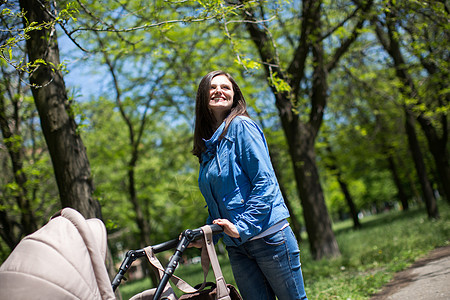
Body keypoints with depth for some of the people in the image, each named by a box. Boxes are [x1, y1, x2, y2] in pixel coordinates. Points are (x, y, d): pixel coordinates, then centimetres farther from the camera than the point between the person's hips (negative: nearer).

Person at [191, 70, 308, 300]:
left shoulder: (241, 126, -6)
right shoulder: (206, 145, 14)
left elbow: (264, 182, -14)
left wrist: (244, 227, -20)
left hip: (267, 236, -6)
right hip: (237, 247, 6)